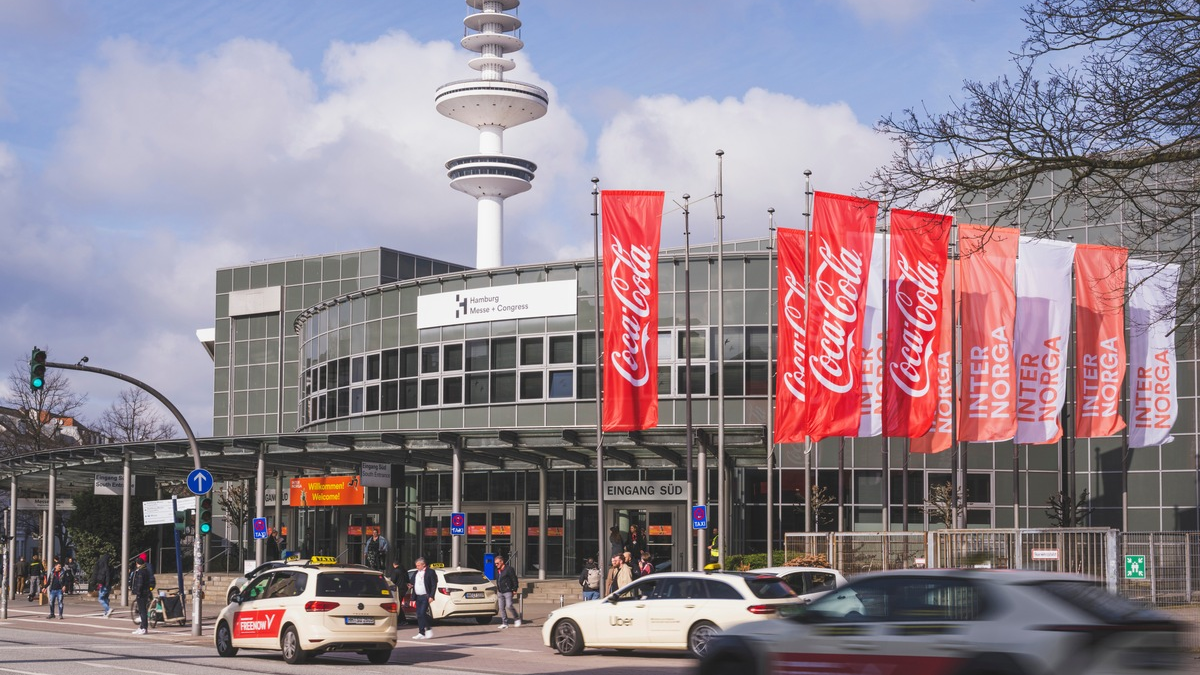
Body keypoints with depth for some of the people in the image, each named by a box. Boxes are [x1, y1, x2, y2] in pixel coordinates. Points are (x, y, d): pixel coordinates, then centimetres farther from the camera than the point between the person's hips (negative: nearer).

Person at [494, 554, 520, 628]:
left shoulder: (509, 569, -9)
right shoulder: (497, 570, 14)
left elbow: (514, 579, -9)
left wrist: (514, 589, -12)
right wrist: (497, 590, 19)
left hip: (508, 591, -7)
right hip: (500, 592, 7)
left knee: (509, 606, -15)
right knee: (502, 608, 3)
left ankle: (517, 618, 5)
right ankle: (504, 623, 7)